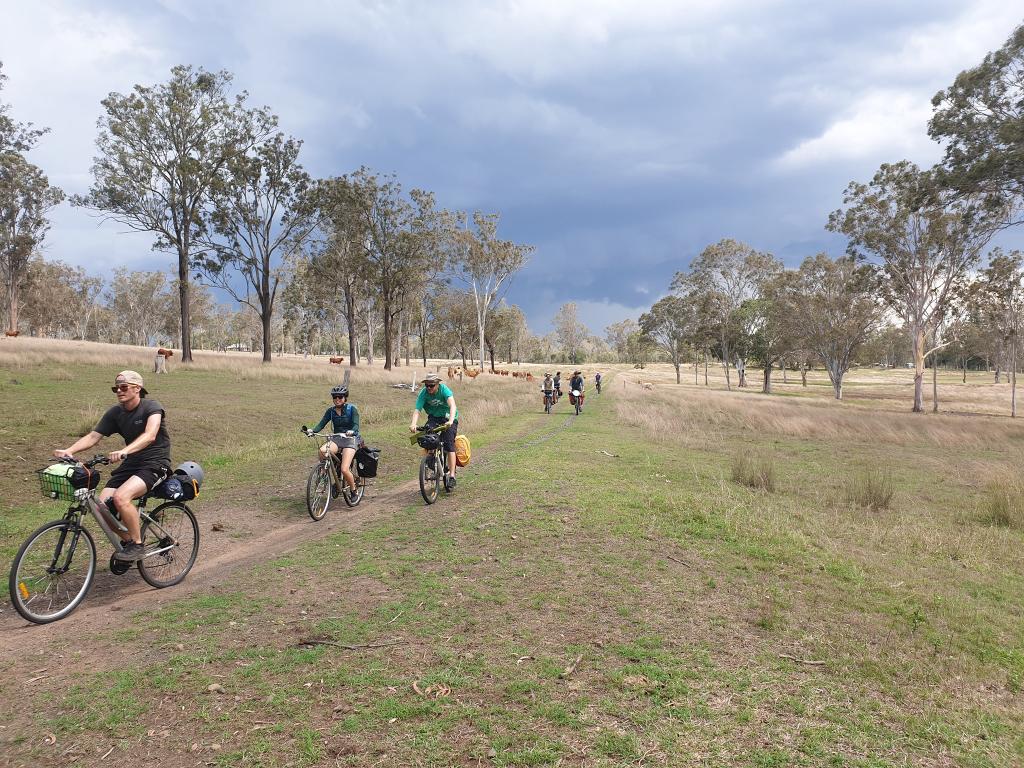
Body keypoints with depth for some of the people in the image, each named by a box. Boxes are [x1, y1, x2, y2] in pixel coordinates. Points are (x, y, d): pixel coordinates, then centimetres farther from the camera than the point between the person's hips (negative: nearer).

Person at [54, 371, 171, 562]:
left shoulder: (152, 407, -13)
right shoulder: (115, 412, 7)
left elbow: (150, 435, -31)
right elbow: (93, 436, 3)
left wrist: (124, 451, -47)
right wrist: (68, 450, -15)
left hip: (155, 463, -7)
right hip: (131, 464, 7)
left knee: (121, 497, -30)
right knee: (102, 506, -11)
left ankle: (137, 545, -12)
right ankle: (127, 541, 14)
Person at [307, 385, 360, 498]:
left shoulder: (352, 409, -5)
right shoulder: (331, 411, 7)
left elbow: (356, 425, -16)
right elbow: (322, 424, -2)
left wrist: (351, 431, -39)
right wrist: (313, 430, -23)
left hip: (350, 439, -4)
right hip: (336, 439, 4)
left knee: (344, 469, -21)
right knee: (322, 450, -31)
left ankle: (354, 490, 6)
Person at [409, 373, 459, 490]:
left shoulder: (444, 389, -23)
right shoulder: (423, 393, -15)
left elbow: (452, 405, -36)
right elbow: (417, 410, -24)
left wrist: (451, 421, -53)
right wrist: (413, 424, -43)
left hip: (448, 418, -3)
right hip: (434, 418, 3)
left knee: (449, 443, -17)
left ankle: (452, 476, -16)